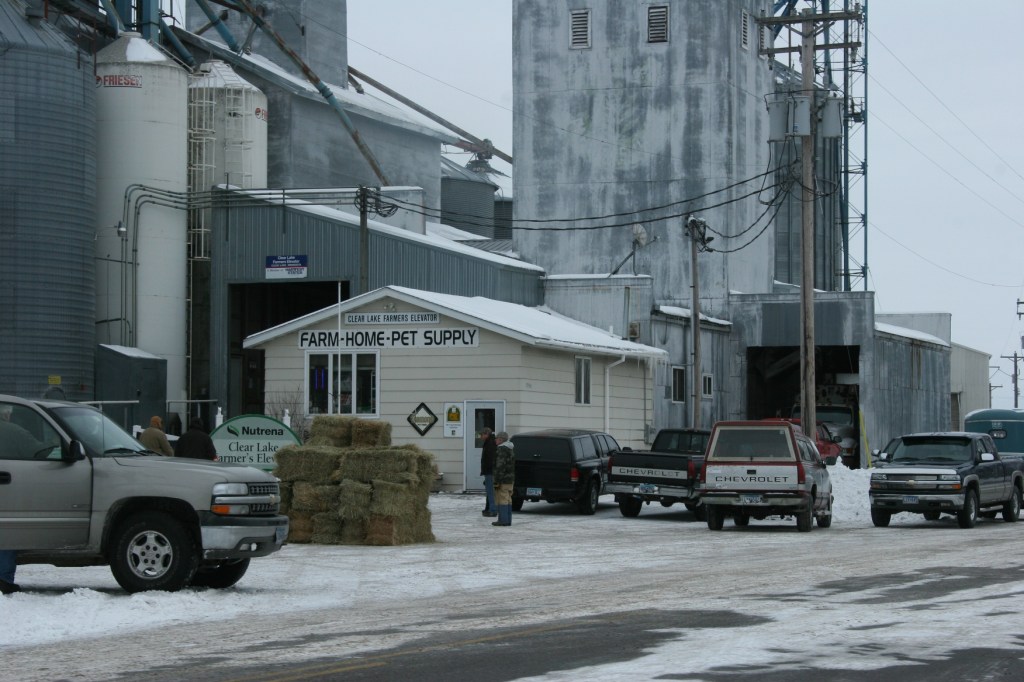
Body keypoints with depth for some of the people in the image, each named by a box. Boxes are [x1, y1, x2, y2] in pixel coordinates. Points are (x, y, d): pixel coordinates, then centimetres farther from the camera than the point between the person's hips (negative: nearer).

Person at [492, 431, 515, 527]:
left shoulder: (502, 449, -16)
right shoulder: (511, 450, 17)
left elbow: (500, 466, -21)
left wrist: (497, 481, -21)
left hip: (503, 480, -10)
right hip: (511, 479, 10)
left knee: (502, 500, -7)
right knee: (508, 500, 12)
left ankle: (503, 520, -9)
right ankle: (508, 520, 13)